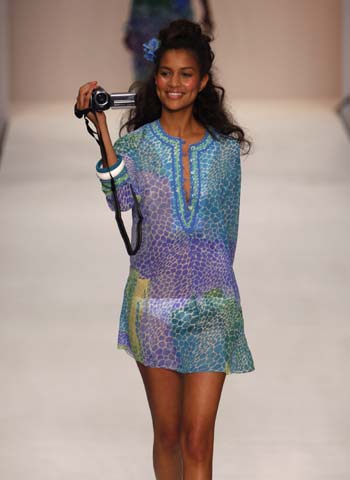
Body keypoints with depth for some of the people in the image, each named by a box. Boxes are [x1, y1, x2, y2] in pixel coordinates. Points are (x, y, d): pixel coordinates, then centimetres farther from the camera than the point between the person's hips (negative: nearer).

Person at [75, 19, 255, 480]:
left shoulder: (226, 147, 4)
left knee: (197, 439, -5)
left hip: (211, 305, 0)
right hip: (153, 303, 0)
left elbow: (226, 222, 11)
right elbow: (120, 197, -20)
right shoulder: (136, 143, 1)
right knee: (167, 433, 10)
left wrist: (212, 278, 9)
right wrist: (101, 129, -25)